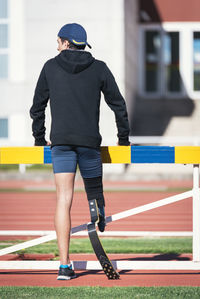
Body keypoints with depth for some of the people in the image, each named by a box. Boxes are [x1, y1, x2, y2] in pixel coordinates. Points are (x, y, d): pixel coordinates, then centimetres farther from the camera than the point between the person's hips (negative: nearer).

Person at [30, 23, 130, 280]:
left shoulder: (51, 67, 9)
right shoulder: (99, 68, 8)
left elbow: (38, 106, 14)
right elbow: (118, 104, 11)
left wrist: (39, 138, 25)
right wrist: (123, 138, 22)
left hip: (61, 141, 0)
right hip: (90, 141, 0)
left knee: (63, 199, -5)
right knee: (95, 195, 17)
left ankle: (64, 266, -12)